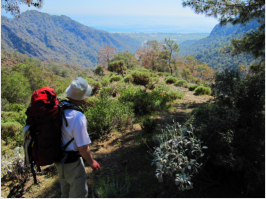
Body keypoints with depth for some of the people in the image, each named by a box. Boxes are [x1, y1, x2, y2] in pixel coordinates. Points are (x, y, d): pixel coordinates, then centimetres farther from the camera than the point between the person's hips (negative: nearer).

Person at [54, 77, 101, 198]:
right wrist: (92, 162, -7)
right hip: (71, 161, -7)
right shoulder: (78, 117, -31)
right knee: (79, 193, 15)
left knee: (66, 190, 31)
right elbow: (83, 148, -25)